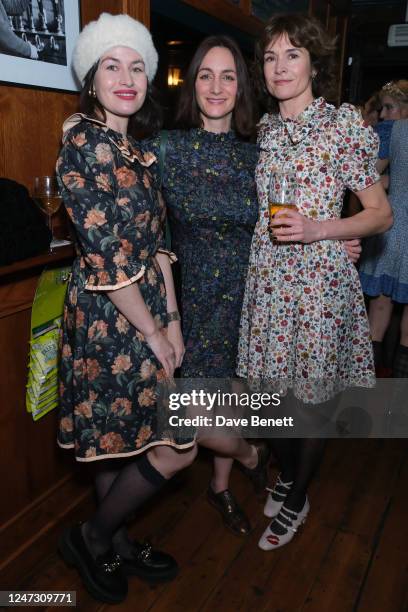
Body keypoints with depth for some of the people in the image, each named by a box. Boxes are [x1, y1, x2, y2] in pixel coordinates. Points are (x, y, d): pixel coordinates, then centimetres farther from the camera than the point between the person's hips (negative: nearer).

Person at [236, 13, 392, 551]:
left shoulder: (343, 123, -5)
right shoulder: (266, 129, 11)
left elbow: (382, 214, -5)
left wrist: (317, 229, -18)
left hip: (319, 279, -4)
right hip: (267, 276, 5)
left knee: (313, 397, 8)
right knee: (273, 388, 14)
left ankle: (296, 500, 34)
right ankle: (286, 474, 43)